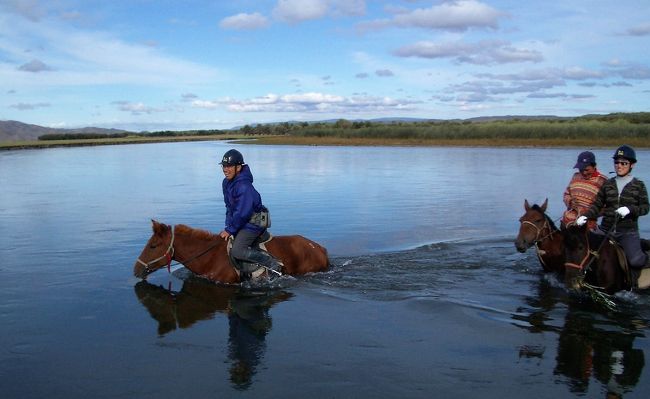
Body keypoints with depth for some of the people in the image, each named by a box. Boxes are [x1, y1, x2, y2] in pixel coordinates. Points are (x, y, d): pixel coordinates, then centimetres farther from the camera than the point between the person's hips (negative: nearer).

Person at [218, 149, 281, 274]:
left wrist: (229, 230, -18)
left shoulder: (244, 186, -27)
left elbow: (242, 213, -26)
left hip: (253, 222, -10)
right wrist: (228, 226, 5)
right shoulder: (226, 182, 3)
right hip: (242, 220, 10)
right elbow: (229, 207, 12)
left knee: (237, 251, -20)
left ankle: (272, 263, -11)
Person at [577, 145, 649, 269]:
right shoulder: (608, 184, 7)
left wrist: (630, 209, -21)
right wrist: (586, 216, -13)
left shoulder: (639, 185, 1)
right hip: (606, 229, 3)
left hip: (628, 232, -3)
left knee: (635, 261, -13)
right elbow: (597, 205, 4)